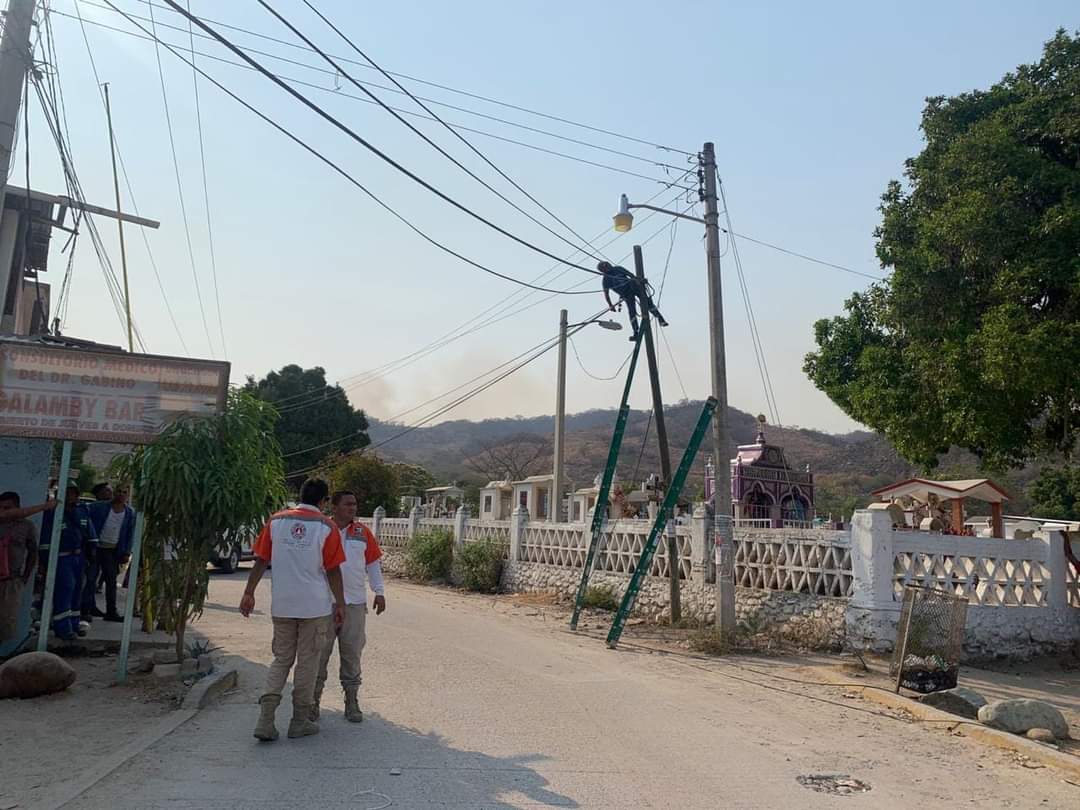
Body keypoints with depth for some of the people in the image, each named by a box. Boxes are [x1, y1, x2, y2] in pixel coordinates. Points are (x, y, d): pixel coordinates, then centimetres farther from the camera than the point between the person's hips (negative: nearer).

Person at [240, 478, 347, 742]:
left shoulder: (276, 521, 2)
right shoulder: (326, 527, -6)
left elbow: (261, 561, 3)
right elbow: (333, 571, -6)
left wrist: (249, 593, 10)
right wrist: (340, 603, 2)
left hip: (282, 605, 3)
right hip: (315, 606, -3)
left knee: (281, 660, 14)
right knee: (307, 662, 9)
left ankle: (265, 720, 4)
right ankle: (300, 721, 16)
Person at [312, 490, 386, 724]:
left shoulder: (363, 532, 7)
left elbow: (373, 563, 11)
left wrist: (379, 592, 4)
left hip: (355, 603, 2)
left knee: (352, 654, 8)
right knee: (319, 654, 4)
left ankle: (352, 703, 19)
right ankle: (313, 701, 18)